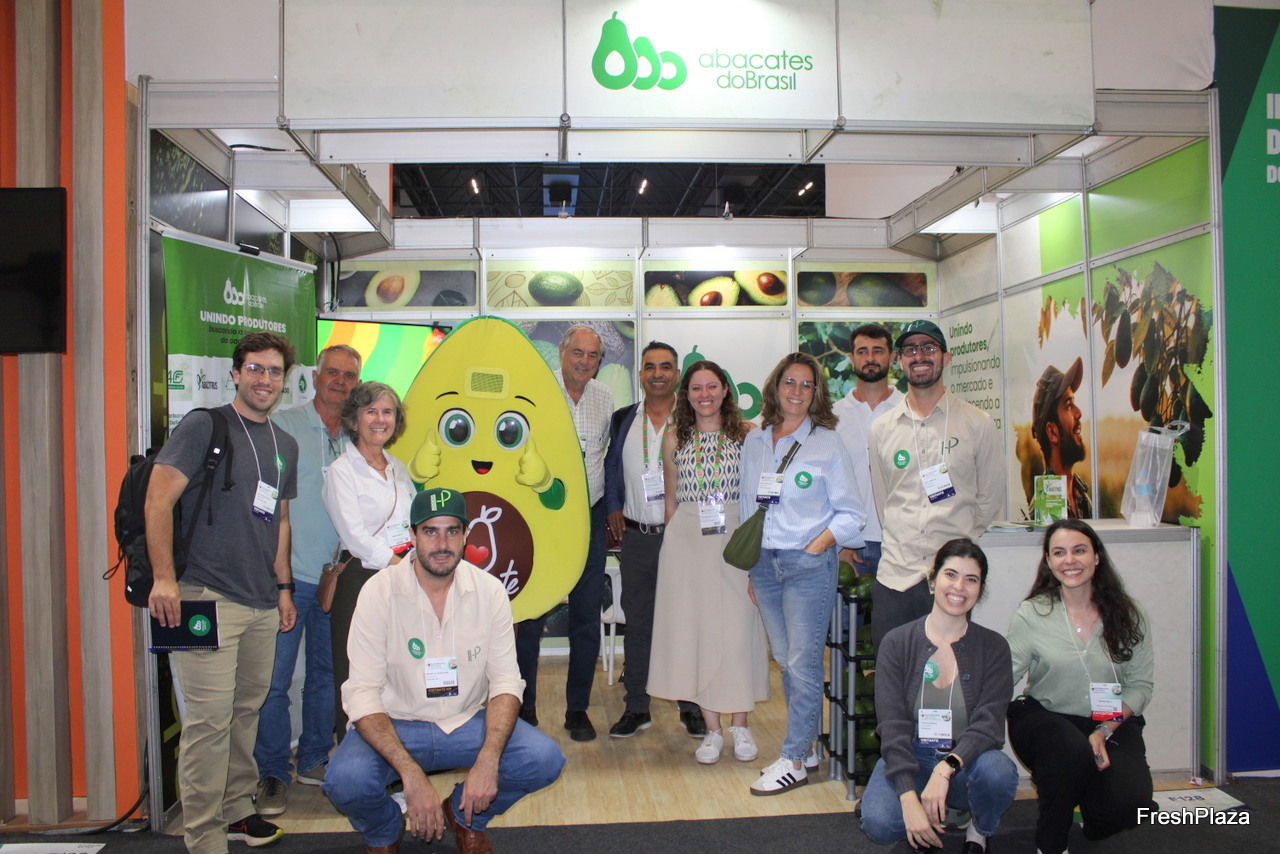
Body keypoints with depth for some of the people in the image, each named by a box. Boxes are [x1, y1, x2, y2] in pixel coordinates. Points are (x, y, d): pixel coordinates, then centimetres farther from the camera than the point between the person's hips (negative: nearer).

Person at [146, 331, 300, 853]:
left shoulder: (285, 445, 17)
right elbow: (158, 501, -11)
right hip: (207, 596, -7)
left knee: (248, 709, 15)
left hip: (262, 603, 7)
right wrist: (163, 579, -19)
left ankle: (236, 810, 30)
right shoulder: (204, 427, -5)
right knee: (211, 717, -6)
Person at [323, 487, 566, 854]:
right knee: (346, 780, -31)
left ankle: (466, 817, 12)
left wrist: (488, 760, -23)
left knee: (545, 759, -20)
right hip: (396, 726, -2)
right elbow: (363, 693, -17)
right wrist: (411, 775, -29)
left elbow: (505, 681, -5)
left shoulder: (490, 590, -6)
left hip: (468, 724, 2)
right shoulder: (380, 592, -13)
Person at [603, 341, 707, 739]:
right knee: (637, 622, 10)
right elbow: (612, 467, 17)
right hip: (636, 537, 3)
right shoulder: (623, 420, 9)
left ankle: (691, 706, 19)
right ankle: (636, 708, 21)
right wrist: (612, 508, 5)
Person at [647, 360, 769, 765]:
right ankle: (712, 729, 16)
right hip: (687, 543, 2)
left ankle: (740, 725, 17)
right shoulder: (674, 441, 7)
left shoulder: (748, 434, 1)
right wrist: (676, 542, 7)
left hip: (737, 540, -2)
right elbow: (671, 500, 13)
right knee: (696, 629, 4)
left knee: (739, 629, 1)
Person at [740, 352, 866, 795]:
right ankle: (807, 746, 25)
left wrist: (818, 544, -13)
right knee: (786, 661, 11)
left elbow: (849, 513, -1)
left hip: (808, 564, -5)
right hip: (764, 562, 5)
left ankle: (794, 761, 5)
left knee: (803, 663, -4)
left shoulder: (827, 443, -2)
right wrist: (750, 565, 10)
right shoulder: (754, 442, 11)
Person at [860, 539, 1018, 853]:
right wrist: (910, 798, -25)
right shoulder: (897, 643, -5)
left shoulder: (993, 647, -2)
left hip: (965, 762, 1)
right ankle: (928, 821, 8)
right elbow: (893, 727, -12)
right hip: (909, 759, 0)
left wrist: (946, 768, -32)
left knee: (997, 771, -33)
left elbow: (988, 724, -14)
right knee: (878, 822, -29)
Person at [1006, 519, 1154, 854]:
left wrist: (1105, 730, -15)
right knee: (1073, 751, -35)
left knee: (1130, 803, -23)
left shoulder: (1127, 616, -1)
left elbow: (1141, 684, 0)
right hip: (1044, 717, -2)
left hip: (1113, 724, 2)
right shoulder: (1032, 614, -6)